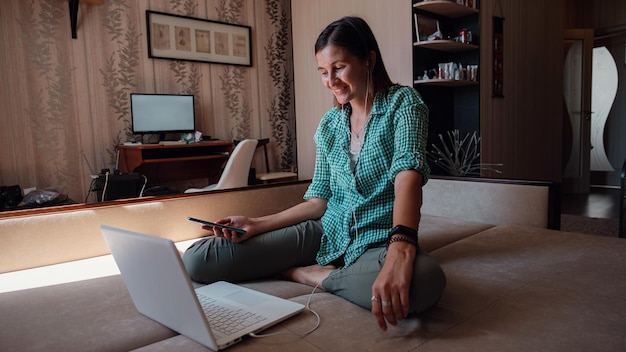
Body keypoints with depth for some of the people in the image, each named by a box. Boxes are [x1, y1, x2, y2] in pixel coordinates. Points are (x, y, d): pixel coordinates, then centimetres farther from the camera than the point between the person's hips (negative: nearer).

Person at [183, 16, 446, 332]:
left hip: (380, 240, -3)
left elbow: (408, 173, -25)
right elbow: (319, 201, 9)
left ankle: (304, 273, -15)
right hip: (327, 232, 3)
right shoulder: (329, 125, 7)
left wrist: (401, 249, -43)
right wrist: (257, 224, -3)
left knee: (425, 280, -42)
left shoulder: (402, 102, -6)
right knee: (196, 260, -8)